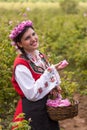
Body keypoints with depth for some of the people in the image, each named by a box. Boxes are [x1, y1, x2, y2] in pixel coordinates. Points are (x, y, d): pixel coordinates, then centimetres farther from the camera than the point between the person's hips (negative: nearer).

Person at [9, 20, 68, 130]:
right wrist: (50, 71, -24)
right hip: (32, 112, -7)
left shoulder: (40, 56, 4)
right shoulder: (20, 65, -20)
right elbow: (32, 94, -24)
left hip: (48, 107, 7)